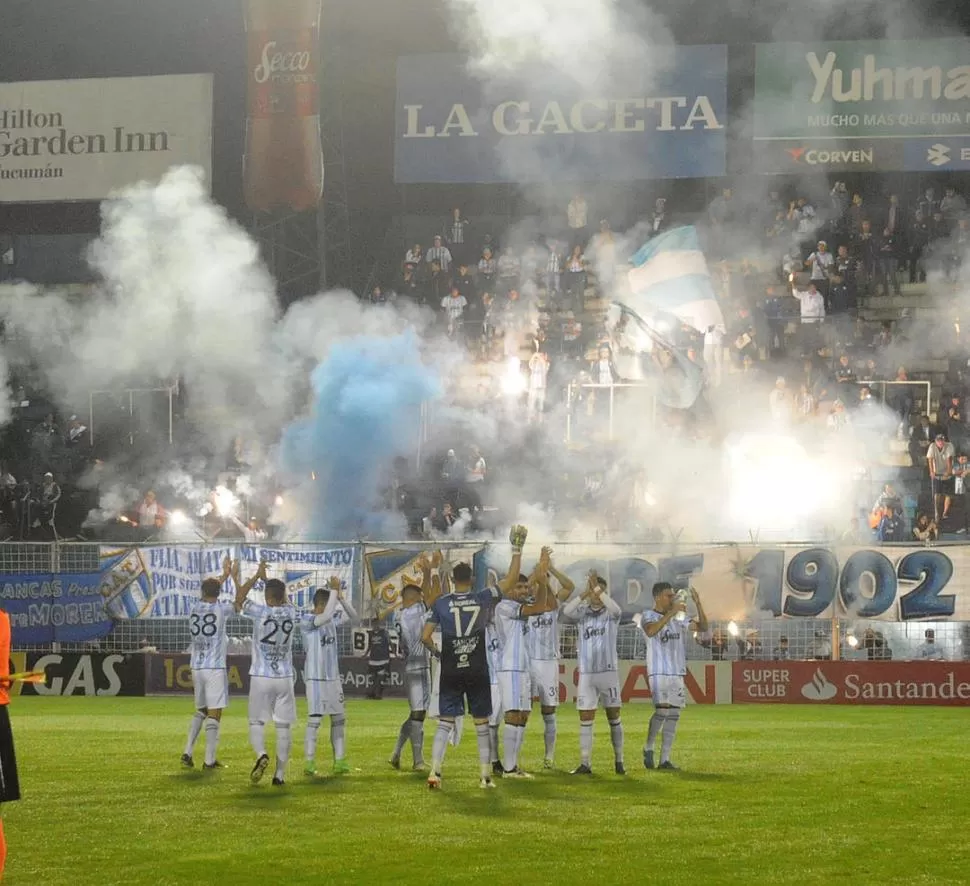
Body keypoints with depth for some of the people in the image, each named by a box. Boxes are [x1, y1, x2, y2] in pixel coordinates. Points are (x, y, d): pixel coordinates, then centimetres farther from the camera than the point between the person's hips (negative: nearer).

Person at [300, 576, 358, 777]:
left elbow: (353, 616, 10)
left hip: (333, 677, 7)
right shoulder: (306, 621, -13)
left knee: (339, 719, 9)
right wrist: (334, 590, -23)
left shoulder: (332, 620, 8)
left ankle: (339, 761, 14)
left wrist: (341, 596, -4)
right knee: (314, 720, -8)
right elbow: (326, 616, -29)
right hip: (315, 678, -7)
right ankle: (309, 763, -5)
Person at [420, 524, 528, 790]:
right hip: (477, 672, 0)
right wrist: (517, 550, 10)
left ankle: (434, 771, -11)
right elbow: (510, 580, 4)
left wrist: (436, 652, 14)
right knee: (482, 723, 9)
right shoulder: (483, 599, -3)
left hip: (451, 671, 0)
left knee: (445, 723, 3)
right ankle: (485, 775, 10)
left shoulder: (441, 603, -2)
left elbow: (425, 637, -6)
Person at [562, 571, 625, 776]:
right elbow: (566, 611, -16)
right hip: (586, 673, 1)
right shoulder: (582, 613, 5)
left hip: (608, 671, -1)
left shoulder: (610, 613, 1)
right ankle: (585, 764, 1)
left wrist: (598, 589, -26)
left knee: (614, 718, 5)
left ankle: (619, 761, 14)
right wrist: (586, 593, -25)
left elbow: (616, 609, -23)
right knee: (585, 719, -1)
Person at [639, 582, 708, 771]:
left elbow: (702, 627, 15)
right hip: (659, 672, -7)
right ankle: (648, 748, 4)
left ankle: (665, 759, 5)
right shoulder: (649, 616, -4)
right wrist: (671, 613, -28)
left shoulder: (678, 619, 15)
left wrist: (698, 605, 1)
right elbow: (650, 631, -27)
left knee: (673, 715, 3)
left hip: (678, 673, 7)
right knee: (662, 710, -18)